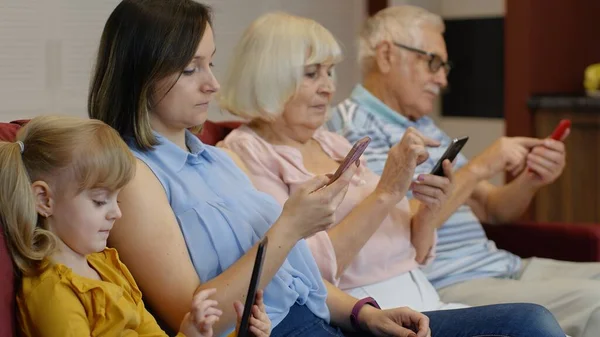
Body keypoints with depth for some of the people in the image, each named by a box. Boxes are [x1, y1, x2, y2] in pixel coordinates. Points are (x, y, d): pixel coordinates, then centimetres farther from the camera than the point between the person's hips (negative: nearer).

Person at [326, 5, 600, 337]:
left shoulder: (426, 128, 20)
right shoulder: (356, 127, -7)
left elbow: (490, 209, 18)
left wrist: (530, 181, -3)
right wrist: (477, 168, -16)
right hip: (444, 285, -9)